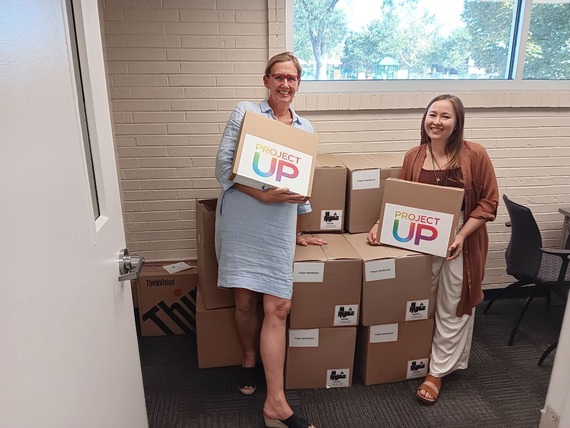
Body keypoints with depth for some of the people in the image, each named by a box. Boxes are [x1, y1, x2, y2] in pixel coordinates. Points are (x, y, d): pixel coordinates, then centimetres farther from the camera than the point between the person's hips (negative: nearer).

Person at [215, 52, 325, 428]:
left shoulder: (305, 128, 15)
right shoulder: (245, 112, 3)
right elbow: (224, 165, -5)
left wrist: (298, 233, 24)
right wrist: (263, 195, -18)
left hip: (279, 225, 2)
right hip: (240, 219, -2)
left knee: (278, 307, -3)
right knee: (245, 300, 5)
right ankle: (250, 358, 36)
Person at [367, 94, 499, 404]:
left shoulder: (474, 155, -11)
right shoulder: (413, 157, -2)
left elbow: (488, 201, -7)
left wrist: (462, 234, -17)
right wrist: (381, 224, -12)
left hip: (462, 242, -2)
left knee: (452, 308, 10)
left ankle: (438, 371, 26)